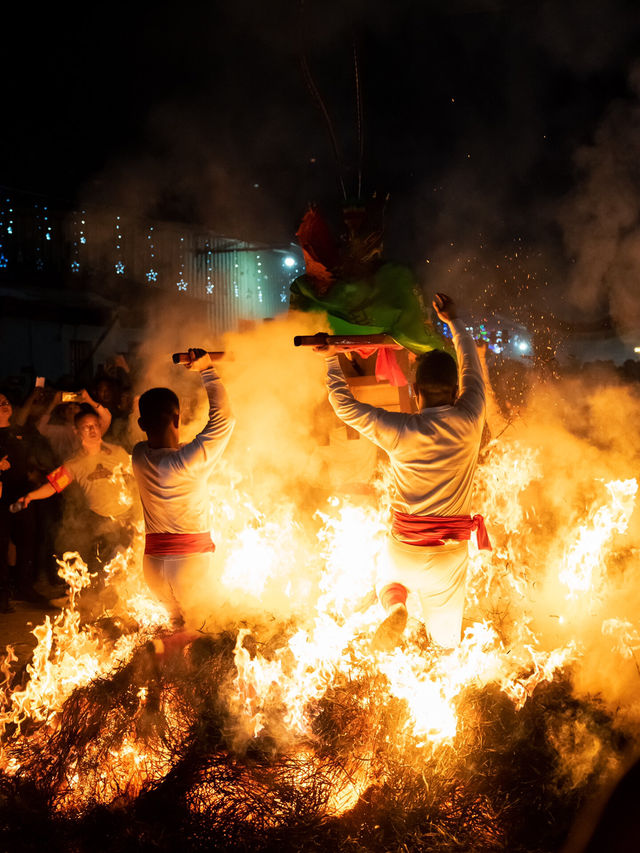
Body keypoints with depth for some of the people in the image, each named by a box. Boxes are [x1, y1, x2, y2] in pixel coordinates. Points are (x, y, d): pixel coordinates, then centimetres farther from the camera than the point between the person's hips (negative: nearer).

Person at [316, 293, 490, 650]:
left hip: (404, 549, -1)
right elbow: (472, 367, 7)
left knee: (388, 580, 32)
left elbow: (345, 405, -1)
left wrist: (332, 359, 13)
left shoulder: (399, 431, -14)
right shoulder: (468, 422, -10)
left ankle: (395, 608, 4)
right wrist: (454, 321, 22)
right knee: (445, 640, 18)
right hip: (451, 553, 1)